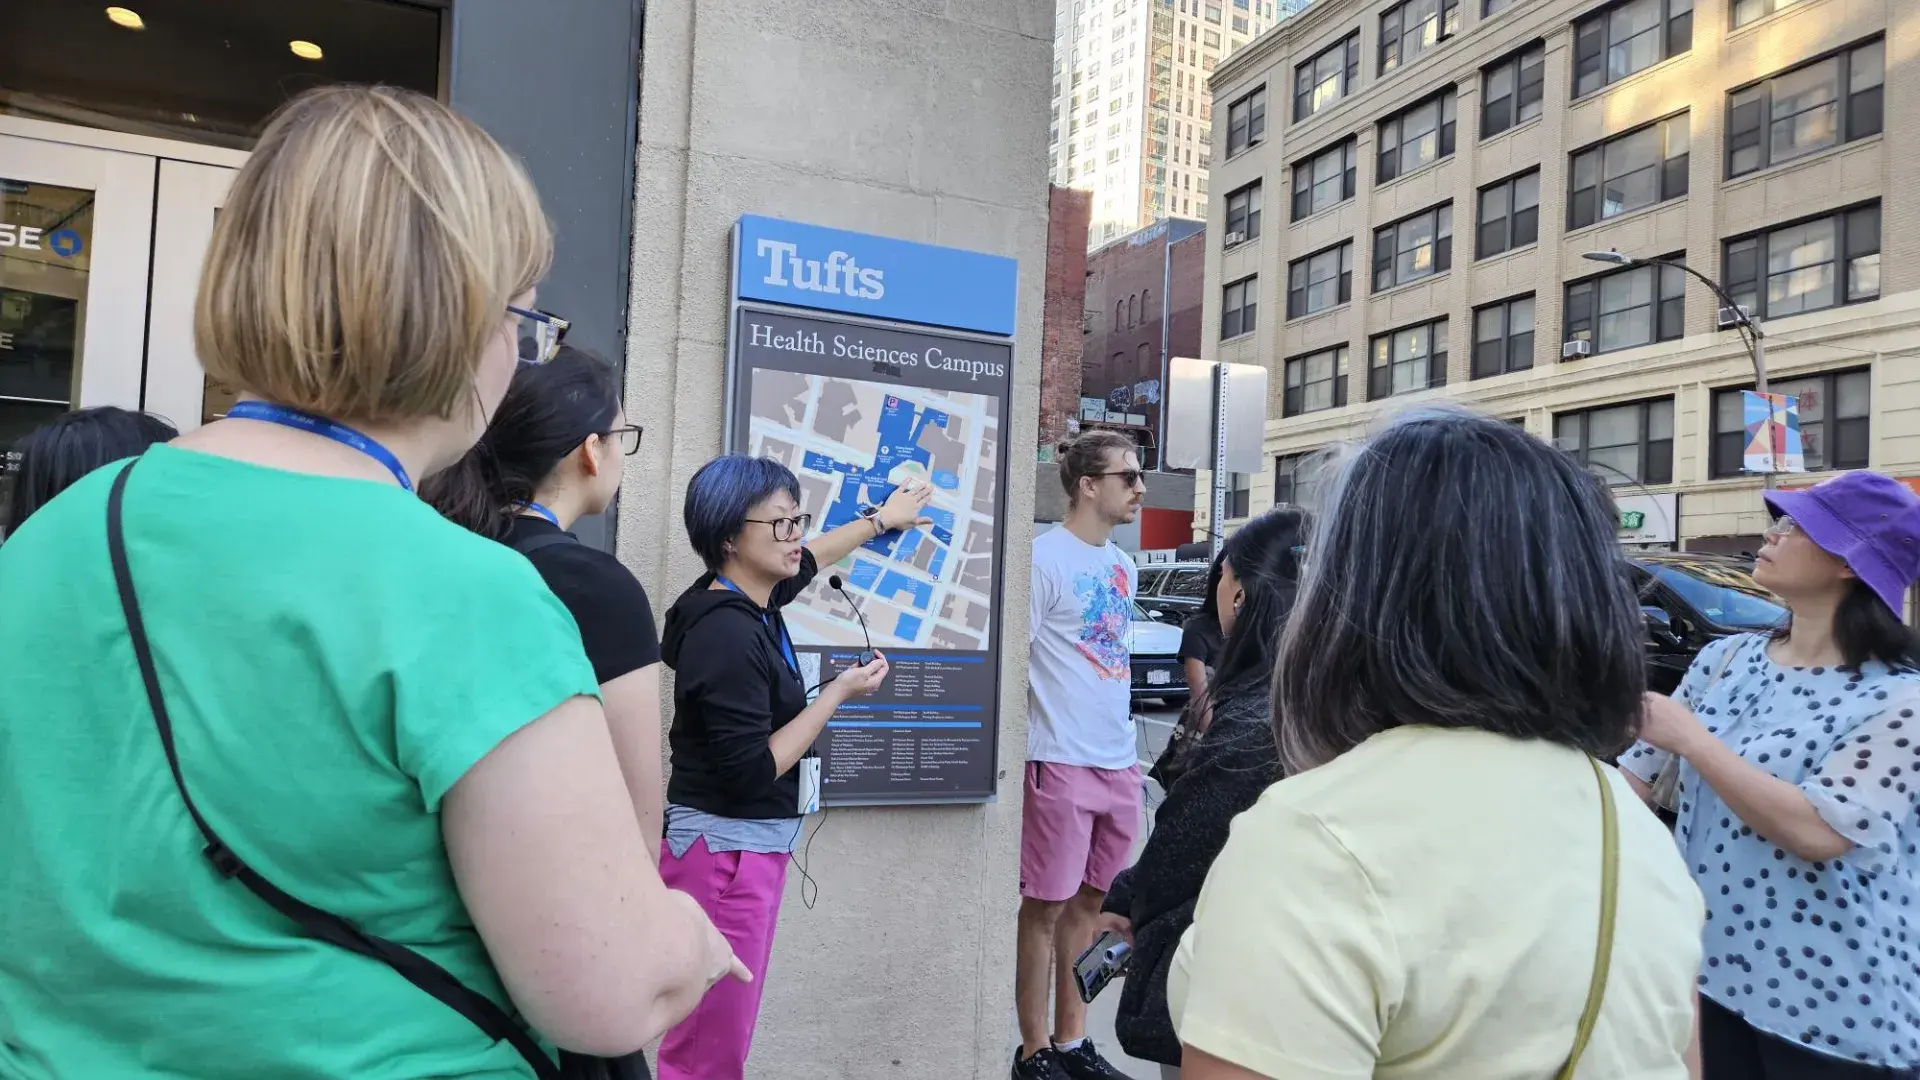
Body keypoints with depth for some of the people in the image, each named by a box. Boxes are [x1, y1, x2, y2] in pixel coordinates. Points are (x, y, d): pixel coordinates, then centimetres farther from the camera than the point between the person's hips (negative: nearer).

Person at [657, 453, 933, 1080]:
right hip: (725, 849, -9)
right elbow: (751, 773, -22)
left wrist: (879, 520, 41)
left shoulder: (751, 603, 5)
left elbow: (805, 559, 28)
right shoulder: (728, 634, -22)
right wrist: (838, 694, -13)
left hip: (754, 843, 9)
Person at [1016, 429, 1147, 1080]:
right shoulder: (1045, 557, -11)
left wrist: (1124, 743, 18)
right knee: (1047, 906, 3)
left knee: (1089, 901, 14)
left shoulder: (1123, 565, 14)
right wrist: (1032, 747, -14)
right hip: (1062, 762, -7)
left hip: (1119, 762, 8)